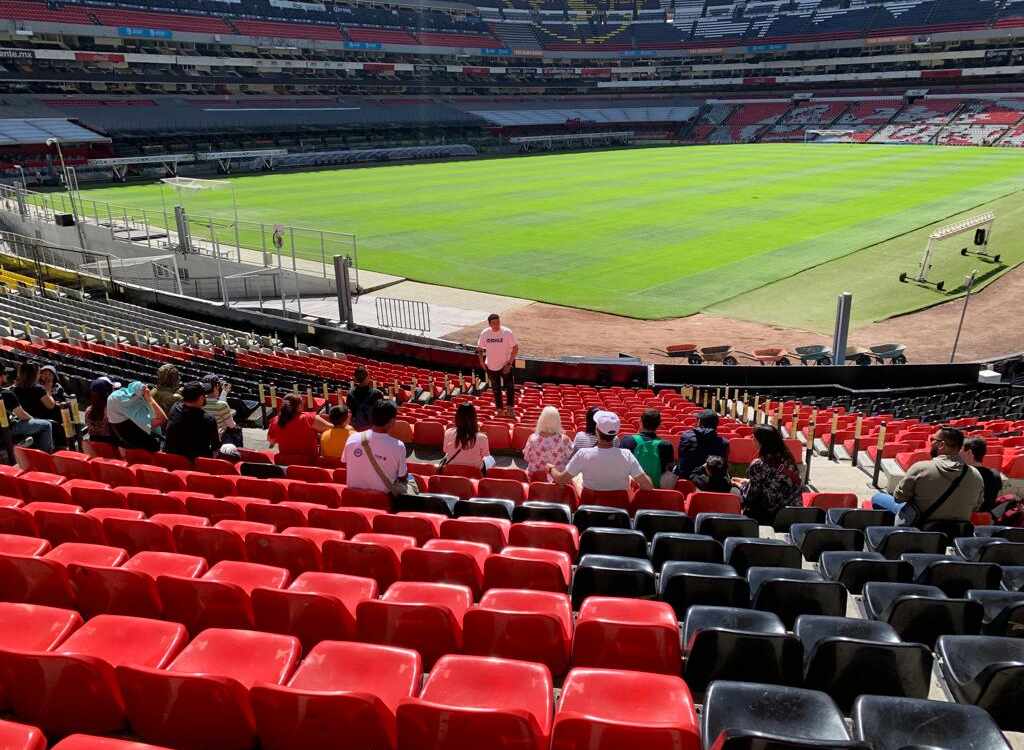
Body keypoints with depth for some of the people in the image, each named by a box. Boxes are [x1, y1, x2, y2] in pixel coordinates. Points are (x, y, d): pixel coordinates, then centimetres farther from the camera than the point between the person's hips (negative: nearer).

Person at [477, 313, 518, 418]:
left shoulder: (507, 333, -17)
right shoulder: (484, 333, -9)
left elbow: (515, 348, -12)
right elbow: (480, 348, 7)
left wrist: (509, 363, -17)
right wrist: (481, 361, -1)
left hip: (506, 365, -3)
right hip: (491, 366, 3)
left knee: (510, 388, -5)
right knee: (496, 390, 15)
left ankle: (510, 409, 9)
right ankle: (500, 409, 30)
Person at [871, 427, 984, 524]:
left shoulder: (920, 468, -26)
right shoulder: (976, 476, -15)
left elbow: (899, 497, -14)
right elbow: (975, 507, 1)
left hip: (919, 527, -4)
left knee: (877, 497, 15)